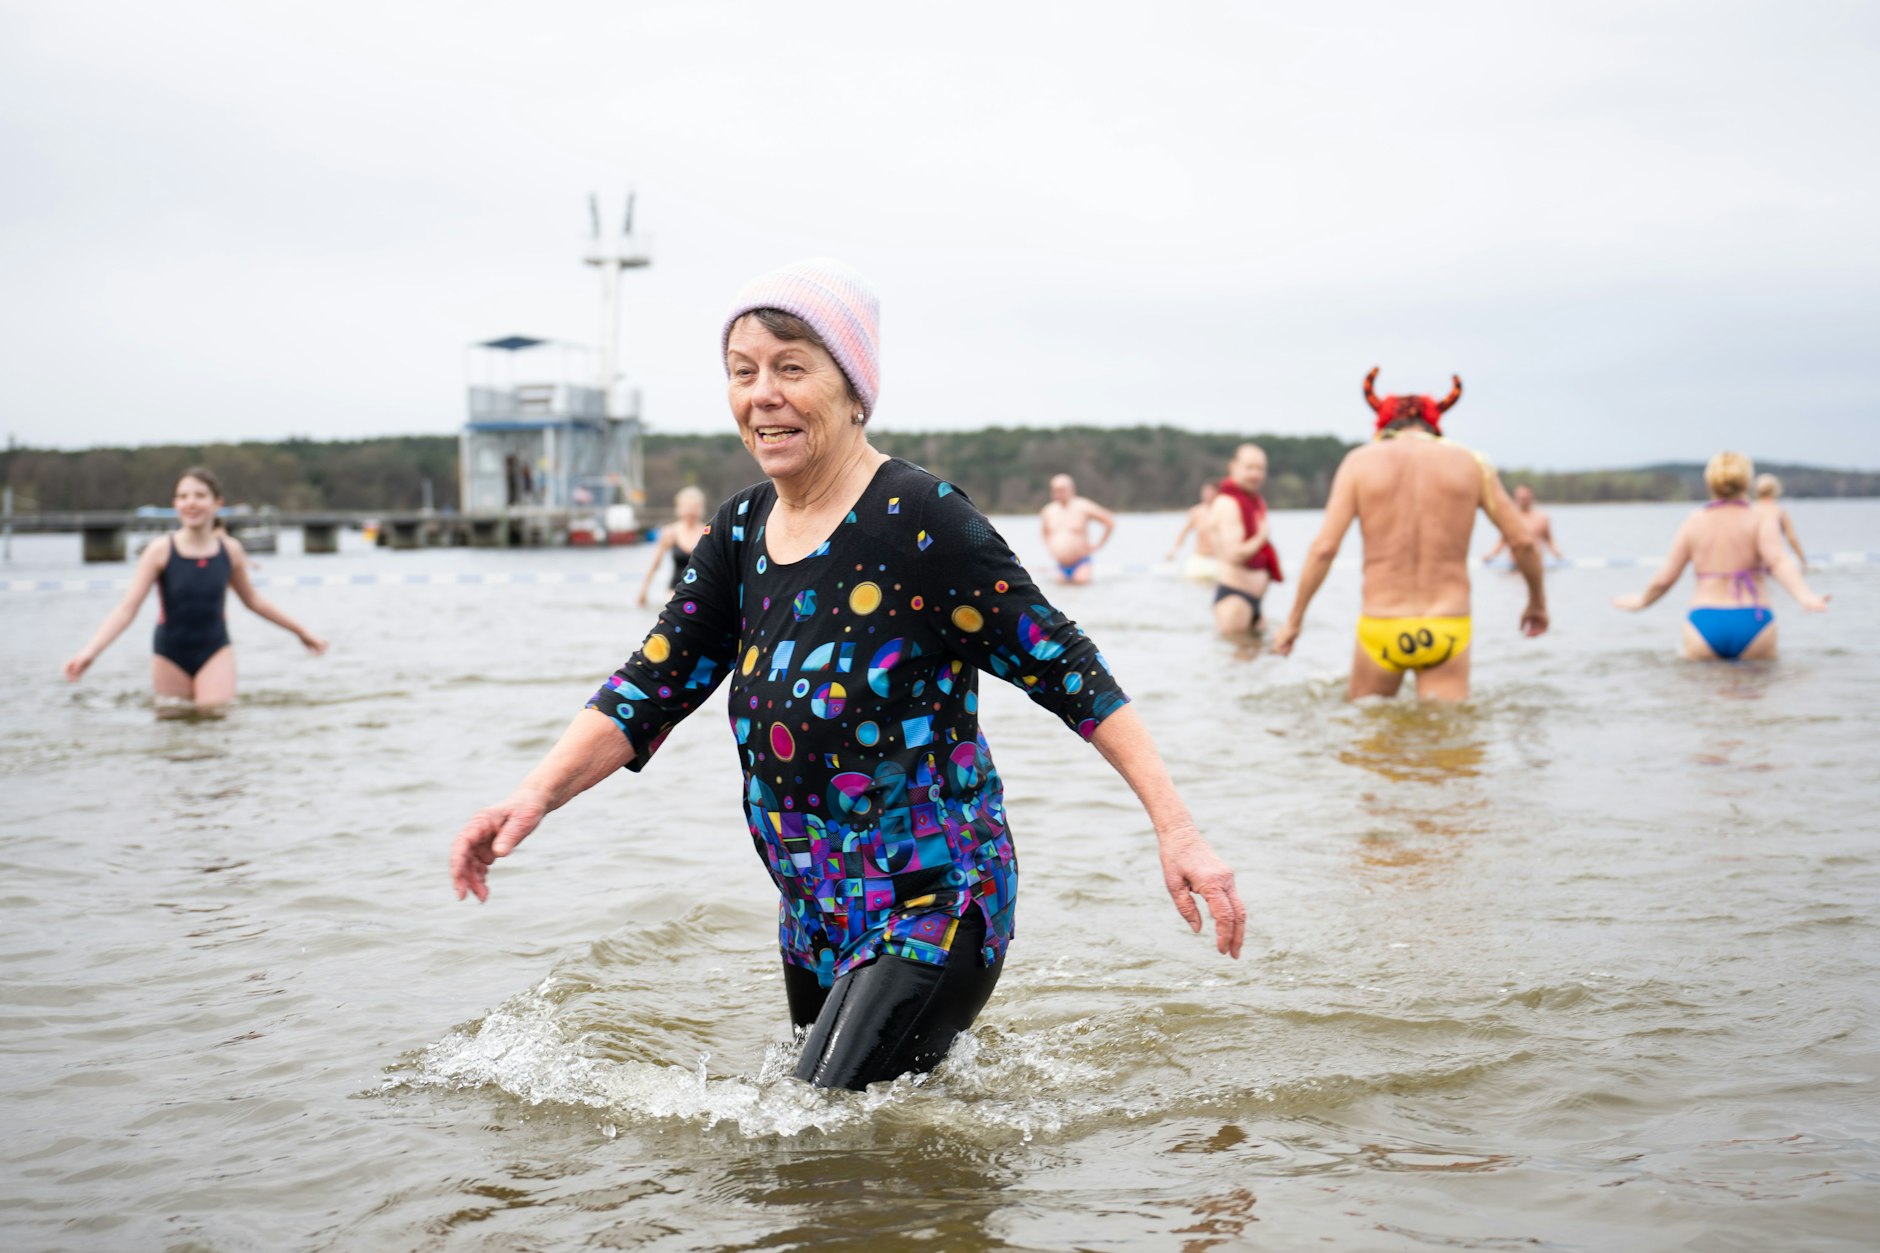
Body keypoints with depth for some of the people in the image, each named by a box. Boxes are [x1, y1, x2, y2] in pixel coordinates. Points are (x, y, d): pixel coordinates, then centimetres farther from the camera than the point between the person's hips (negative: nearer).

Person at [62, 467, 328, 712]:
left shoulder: (230, 550, -5)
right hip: (170, 656, -1)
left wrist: (301, 631, 19)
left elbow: (253, 600, 13)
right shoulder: (160, 550, -13)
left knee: (215, 712, -16)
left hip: (215, 651, 1)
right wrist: (89, 652, -31)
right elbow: (127, 608, -17)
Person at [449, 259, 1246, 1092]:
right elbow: (652, 687, 3)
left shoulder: (922, 522, -17)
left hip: (933, 910, -8)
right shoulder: (742, 532, 5)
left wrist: (1175, 829, -19)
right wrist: (538, 794, -13)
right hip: (814, 919, 8)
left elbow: (1064, 671, -16)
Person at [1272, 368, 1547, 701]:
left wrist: (1294, 620, 4)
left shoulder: (1361, 462, 2)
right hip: (1448, 631, 1)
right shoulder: (1471, 463, 5)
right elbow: (1522, 541, 7)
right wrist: (1537, 601, 24)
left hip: (1380, 629, 0)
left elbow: (1324, 548, -4)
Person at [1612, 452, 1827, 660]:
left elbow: (1665, 578, 10)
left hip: (1704, 623, 2)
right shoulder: (1762, 519, 2)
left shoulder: (1694, 523, 9)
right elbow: (1778, 561, -16)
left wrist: (1641, 601, 28)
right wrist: (1806, 598, -28)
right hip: (1752, 623, -2)